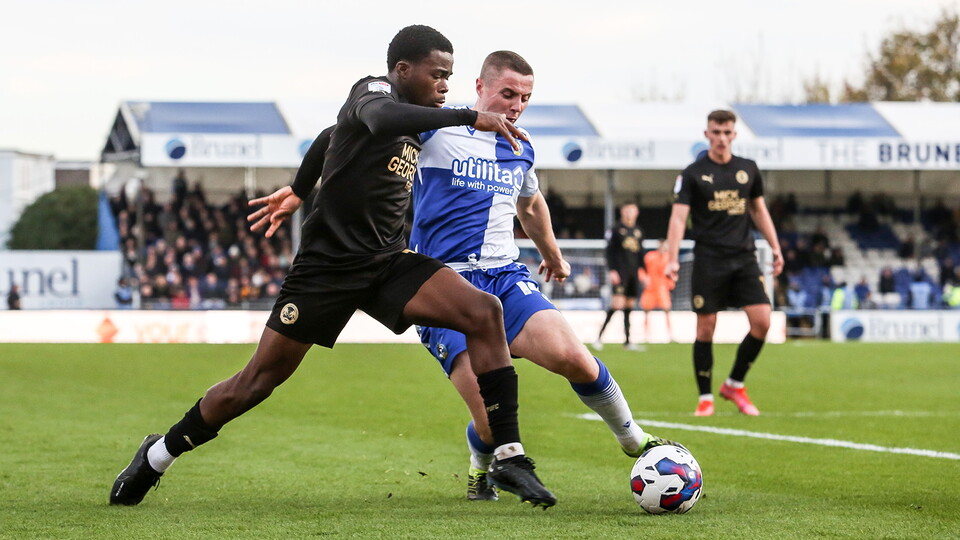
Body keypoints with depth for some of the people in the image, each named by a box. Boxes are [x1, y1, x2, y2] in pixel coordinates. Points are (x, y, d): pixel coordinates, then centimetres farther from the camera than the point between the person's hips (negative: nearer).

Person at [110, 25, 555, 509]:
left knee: (485, 312, -16)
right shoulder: (374, 91, -9)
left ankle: (508, 456, -15)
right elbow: (379, 120, -37)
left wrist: (298, 191, 46)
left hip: (388, 262, 7)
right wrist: (471, 118, -40)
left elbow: (331, 137, 33)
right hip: (328, 264, -7)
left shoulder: (413, 123, 15)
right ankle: (157, 456, 22)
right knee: (260, 379, 0)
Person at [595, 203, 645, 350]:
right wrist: (611, 270, -12)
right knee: (617, 305, -16)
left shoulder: (638, 231, 17)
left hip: (634, 273, 6)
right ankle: (599, 337, -11)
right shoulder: (615, 230, 0)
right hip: (620, 271, -6)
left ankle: (627, 341, 9)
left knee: (629, 307, 6)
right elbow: (609, 251, -3)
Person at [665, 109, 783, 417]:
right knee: (705, 328, -2)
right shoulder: (693, 174, -1)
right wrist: (672, 259, -17)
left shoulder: (748, 170, 10)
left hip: (744, 257, 3)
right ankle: (705, 398, 10)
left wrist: (775, 247, 14)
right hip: (709, 260, -3)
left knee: (762, 321, -8)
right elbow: (678, 217, -7)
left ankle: (735, 385, 10)